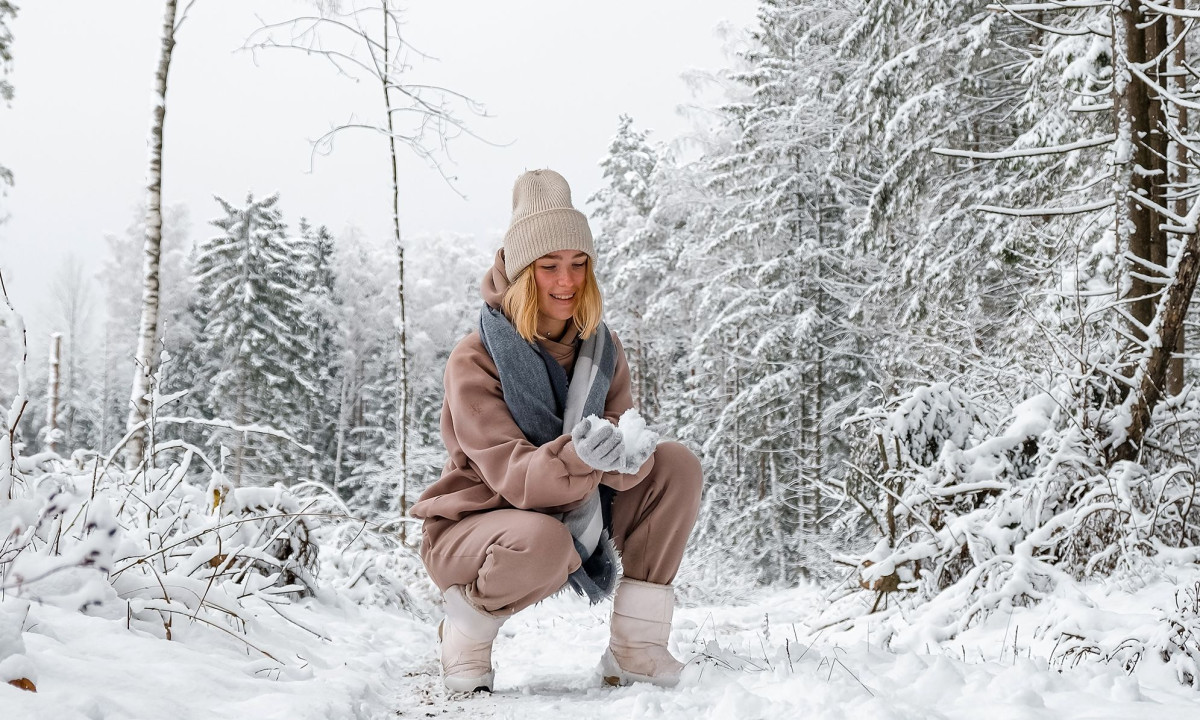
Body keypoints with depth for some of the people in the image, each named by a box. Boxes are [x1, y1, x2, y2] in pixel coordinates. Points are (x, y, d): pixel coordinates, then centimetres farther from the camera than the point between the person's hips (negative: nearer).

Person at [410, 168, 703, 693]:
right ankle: (464, 625, -6)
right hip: (471, 530, -6)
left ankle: (634, 648, -10)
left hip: (571, 518, 6)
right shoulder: (474, 360, -19)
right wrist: (577, 457, -50)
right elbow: (511, 476, -29)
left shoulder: (600, 349, -3)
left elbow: (624, 468, -13)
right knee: (543, 544, -40)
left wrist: (628, 453, -39)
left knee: (677, 465, -12)